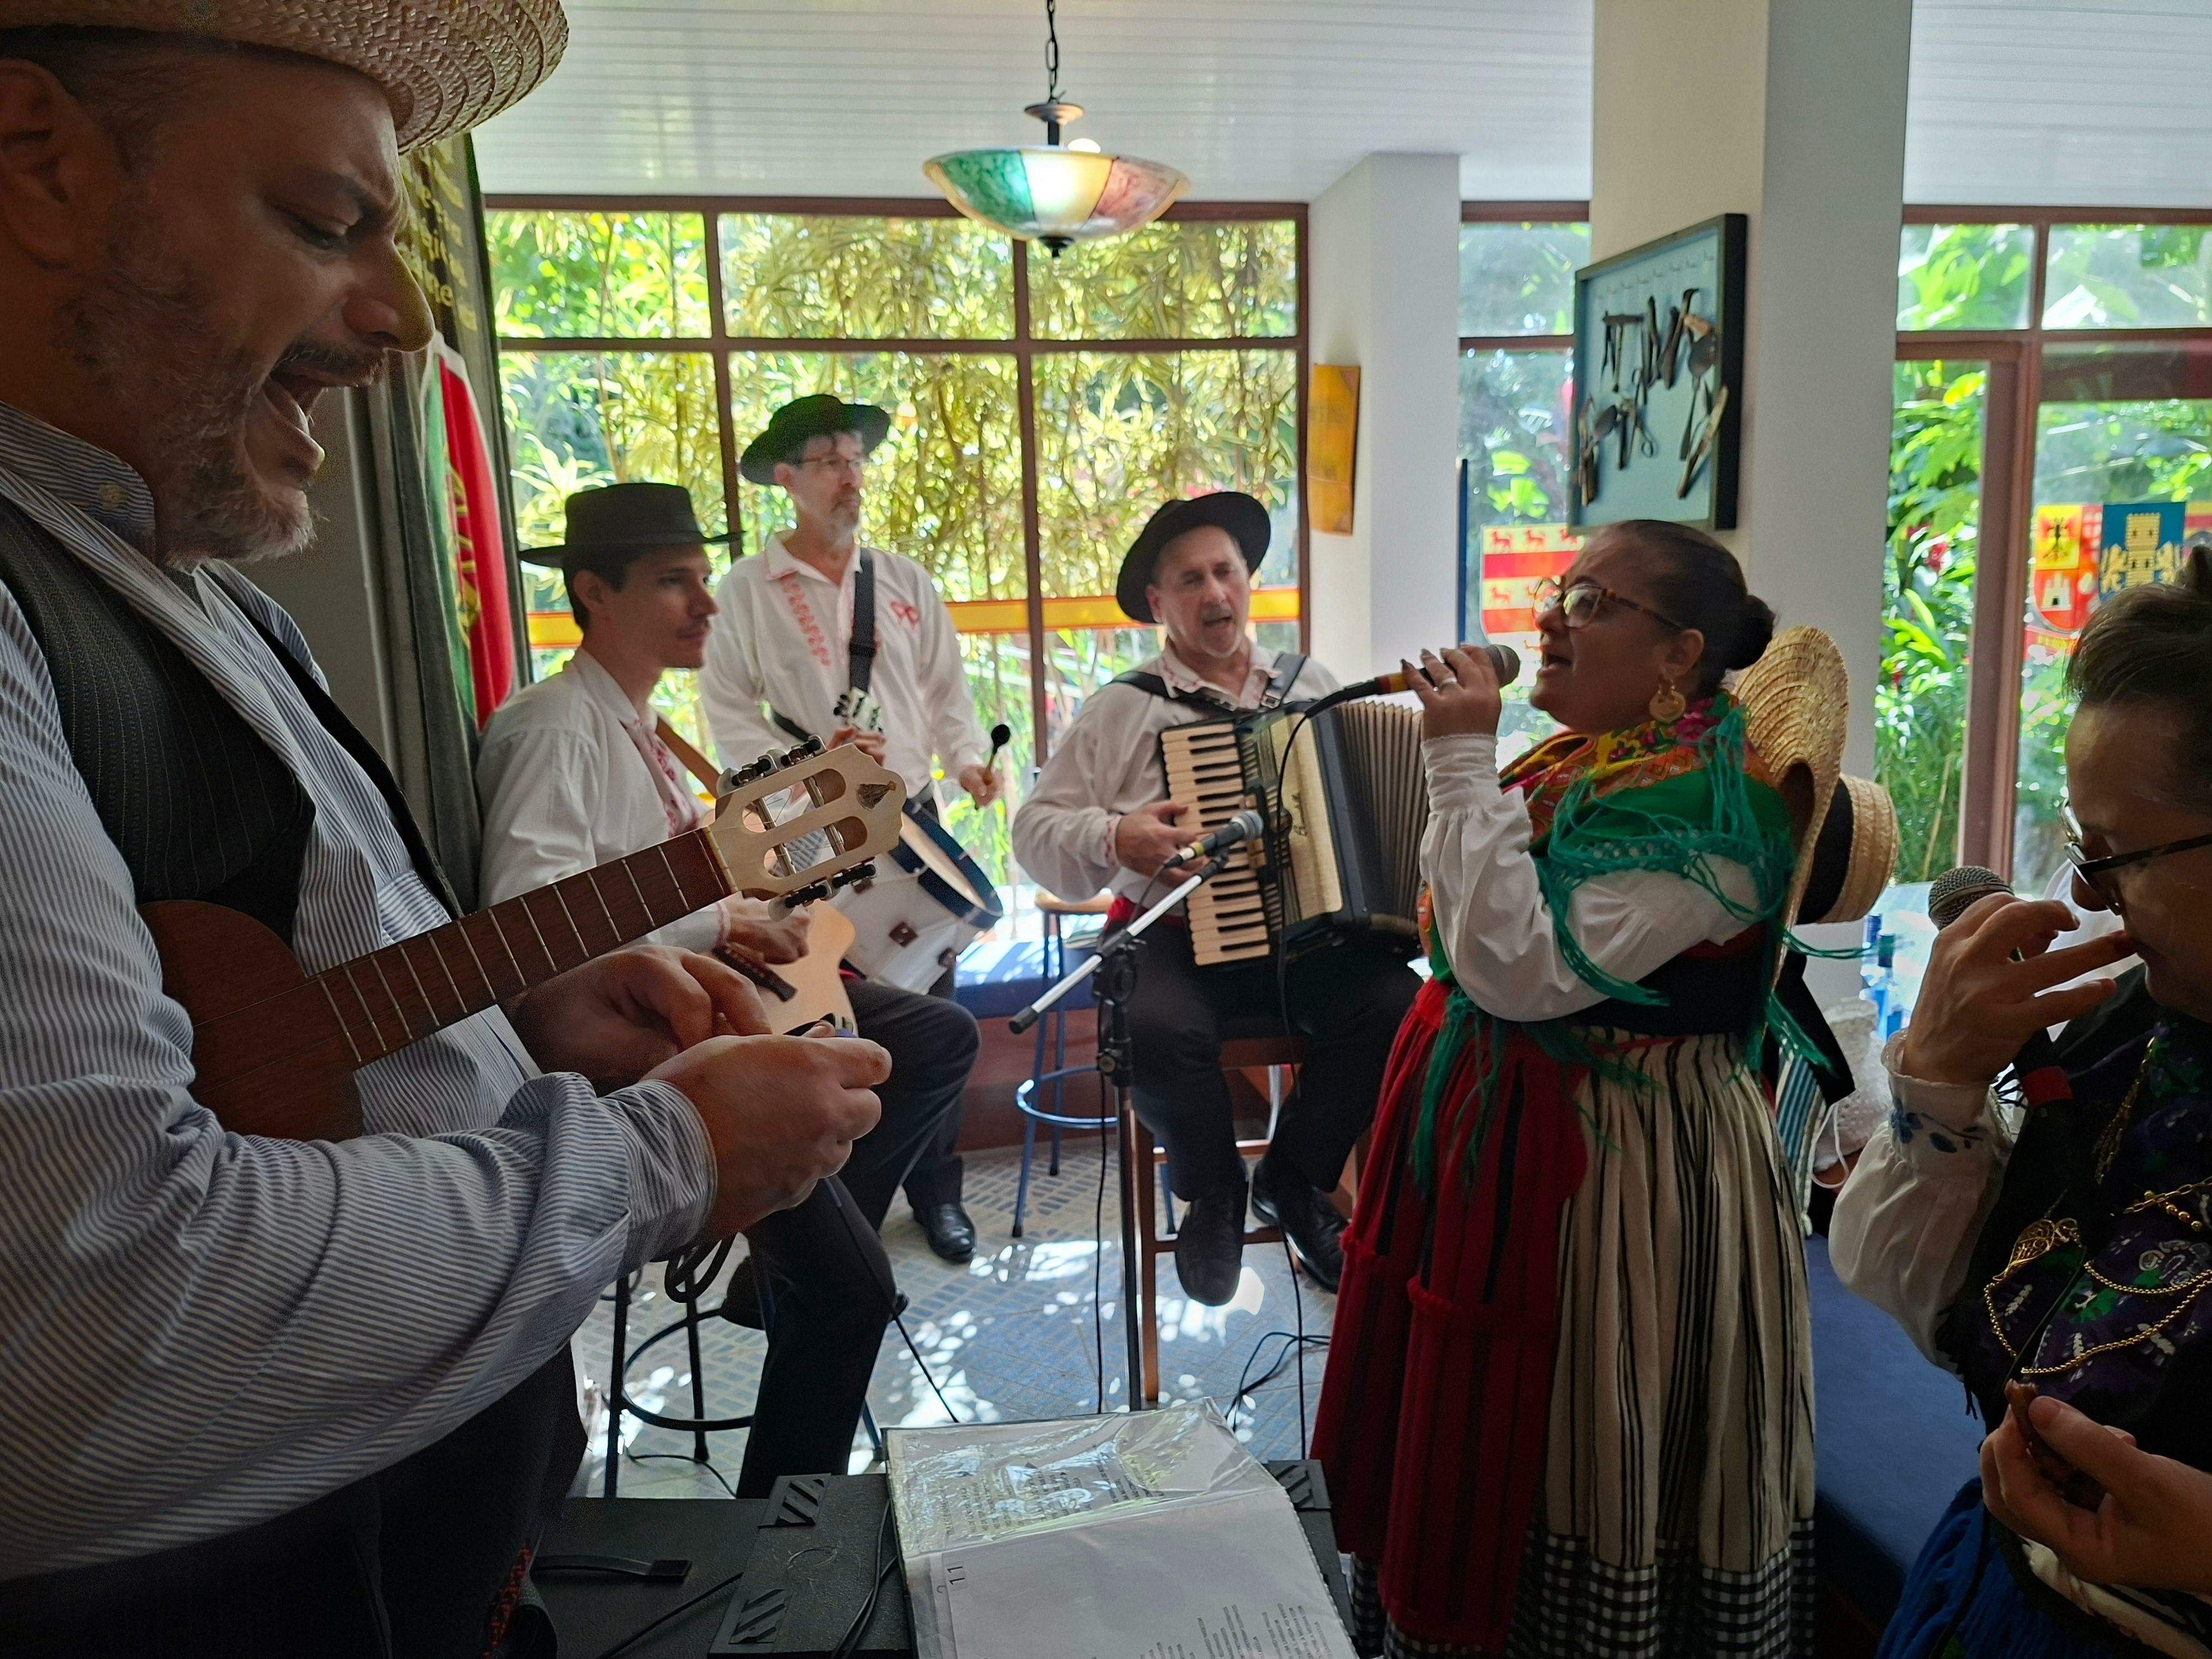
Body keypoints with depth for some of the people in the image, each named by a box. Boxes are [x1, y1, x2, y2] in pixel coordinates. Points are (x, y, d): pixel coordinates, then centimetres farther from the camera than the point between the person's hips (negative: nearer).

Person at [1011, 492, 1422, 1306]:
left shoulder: (1311, 682, 15)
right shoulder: (1123, 707, 5)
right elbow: (1036, 828, 2)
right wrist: (1114, 839, -17)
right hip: (1178, 934, -2)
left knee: (1399, 1003, -25)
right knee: (1157, 1027, -34)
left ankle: (1294, 1176, 4)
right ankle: (1212, 1192, 0)